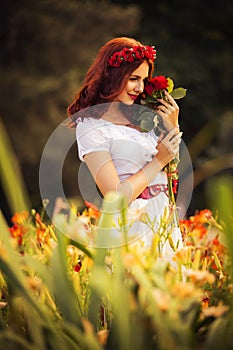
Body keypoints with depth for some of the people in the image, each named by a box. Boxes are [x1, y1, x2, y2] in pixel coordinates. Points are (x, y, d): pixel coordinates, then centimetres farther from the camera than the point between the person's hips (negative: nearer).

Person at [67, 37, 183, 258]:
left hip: (165, 220, 7)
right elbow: (116, 198, -16)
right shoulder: (91, 126, -10)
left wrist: (172, 127, 2)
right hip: (131, 225, -7)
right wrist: (159, 161, -9)